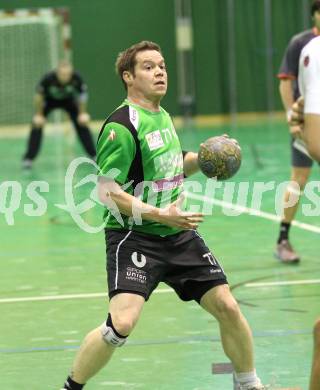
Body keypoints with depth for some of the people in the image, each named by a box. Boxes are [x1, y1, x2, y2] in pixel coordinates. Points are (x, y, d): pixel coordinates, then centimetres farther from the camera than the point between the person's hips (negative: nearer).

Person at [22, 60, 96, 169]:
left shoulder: (76, 78, -35)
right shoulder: (48, 78, -39)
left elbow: (81, 95, -14)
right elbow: (39, 95, -21)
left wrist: (82, 113, -8)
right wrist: (39, 114, -15)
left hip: (68, 100, 1)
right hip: (49, 100, -1)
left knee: (82, 124, -5)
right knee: (37, 125, -15)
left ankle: (94, 155, 7)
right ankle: (28, 158, -8)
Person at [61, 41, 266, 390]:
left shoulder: (162, 116, 11)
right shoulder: (122, 126, -15)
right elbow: (107, 192, -19)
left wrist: (200, 159, 8)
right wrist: (160, 214, -25)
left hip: (177, 234, 8)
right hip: (133, 236, -8)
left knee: (227, 307, 2)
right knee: (122, 324, -23)